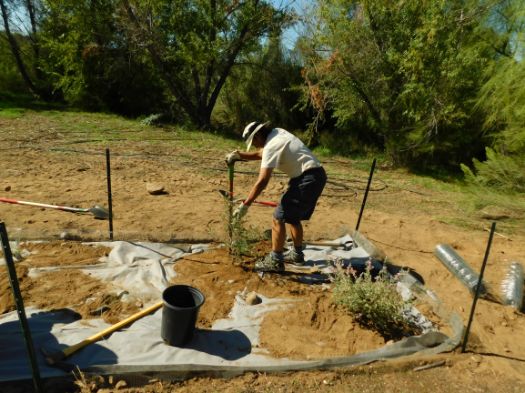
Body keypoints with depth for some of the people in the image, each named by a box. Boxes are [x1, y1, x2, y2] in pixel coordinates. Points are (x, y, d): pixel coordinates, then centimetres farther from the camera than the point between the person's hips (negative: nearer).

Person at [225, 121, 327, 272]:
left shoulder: (271, 146, -15)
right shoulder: (277, 133, 13)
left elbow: (262, 182, -21)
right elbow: (260, 154, 28)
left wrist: (245, 205, -17)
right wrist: (239, 155, 13)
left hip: (307, 179, -10)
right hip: (316, 176, 10)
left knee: (279, 218, -5)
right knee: (293, 217, 21)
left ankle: (275, 261, 3)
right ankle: (297, 254, 33)